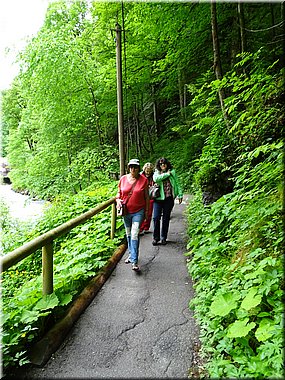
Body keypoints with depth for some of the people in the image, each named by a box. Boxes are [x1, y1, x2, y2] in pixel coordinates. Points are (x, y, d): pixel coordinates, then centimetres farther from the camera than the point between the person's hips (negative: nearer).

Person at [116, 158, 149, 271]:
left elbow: (146, 197, 1)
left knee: (135, 235, -12)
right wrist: (118, 200, -8)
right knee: (128, 235, 16)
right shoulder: (123, 179, 1)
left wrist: (146, 211, 2)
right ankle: (131, 254, 36)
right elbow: (119, 192, 13)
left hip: (138, 212, -3)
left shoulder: (143, 180, -5)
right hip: (126, 211, 4)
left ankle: (134, 261, -8)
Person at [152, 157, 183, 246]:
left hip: (169, 199, 1)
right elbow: (155, 179, -15)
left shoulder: (172, 172, 12)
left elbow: (177, 184, 13)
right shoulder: (156, 173, 8)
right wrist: (167, 174, -9)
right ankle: (156, 237, 8)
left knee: (166, 219, 7)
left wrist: (180, 194, 6)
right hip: (158, 198, -1)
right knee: (156, 218, -6)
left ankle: (163, 238, 19)